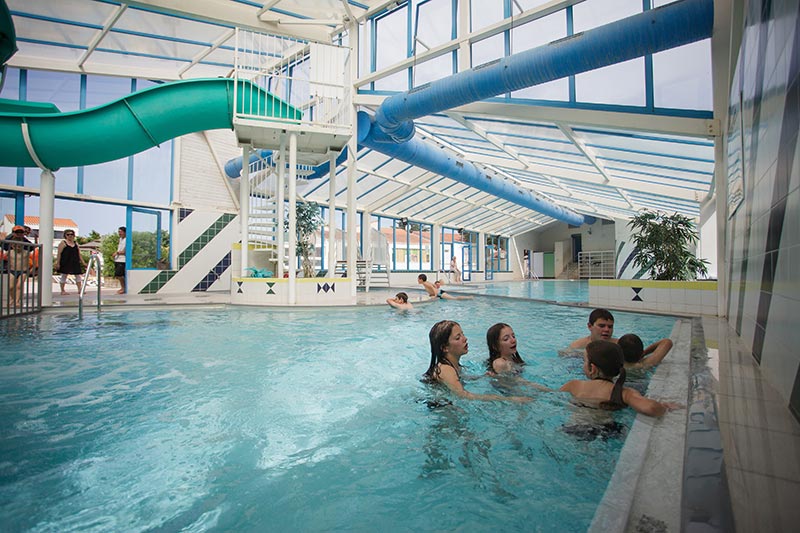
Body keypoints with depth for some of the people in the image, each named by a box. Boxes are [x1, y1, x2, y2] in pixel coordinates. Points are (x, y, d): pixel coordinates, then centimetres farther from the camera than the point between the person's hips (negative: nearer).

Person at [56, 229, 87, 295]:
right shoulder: (63, 243, -3)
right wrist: (57, 263, -13)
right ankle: (62, 291, 9)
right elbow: (59, 253, -7)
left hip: (75, 262, 5)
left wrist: (83, 262, 12)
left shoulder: (76, 243, 13)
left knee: (78, 275, 4)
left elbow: (79, 254, 16)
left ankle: (79, 289, 9)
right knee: (64, 275, 2)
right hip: (65, 262, -5)